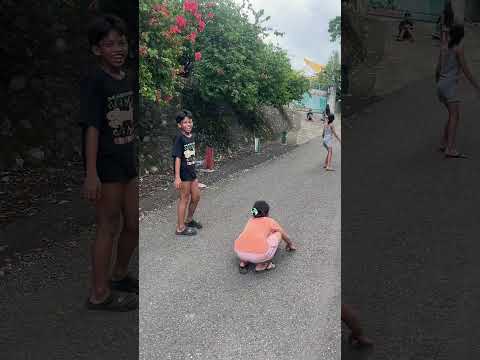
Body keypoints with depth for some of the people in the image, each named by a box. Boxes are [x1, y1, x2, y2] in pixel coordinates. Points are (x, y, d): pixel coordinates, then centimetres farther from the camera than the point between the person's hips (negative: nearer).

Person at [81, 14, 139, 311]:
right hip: (106, 166, -7)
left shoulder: (127, 80, 9)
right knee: (109, 227, 2)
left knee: (134, 224, 13)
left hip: (128, 163, 7)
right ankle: (100, 294, 18)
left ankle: (120, 275, 36)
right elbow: (92, 128, -19)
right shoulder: (95, 82, -12)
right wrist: (91, 174, -25)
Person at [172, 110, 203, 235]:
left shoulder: (192, 137, 7)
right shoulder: (179, 138, -16)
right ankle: (180, 228, 12)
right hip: (183, 173, -8)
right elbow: (177, 158, -20)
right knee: (184, 199, 0)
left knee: (196, 197, 16)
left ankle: (189, 220, 37)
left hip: (191, 172, 8)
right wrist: (177, 177, -24)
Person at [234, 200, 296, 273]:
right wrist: (290, 245, 54)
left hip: (239, 253, 5)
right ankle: (262, 265, 12)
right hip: (259, 255, -5)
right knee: (278, 234, 19)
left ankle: (244, 262, 18)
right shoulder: (270, 221, 17)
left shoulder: (251, 221, 28)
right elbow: (284, 235, 33)